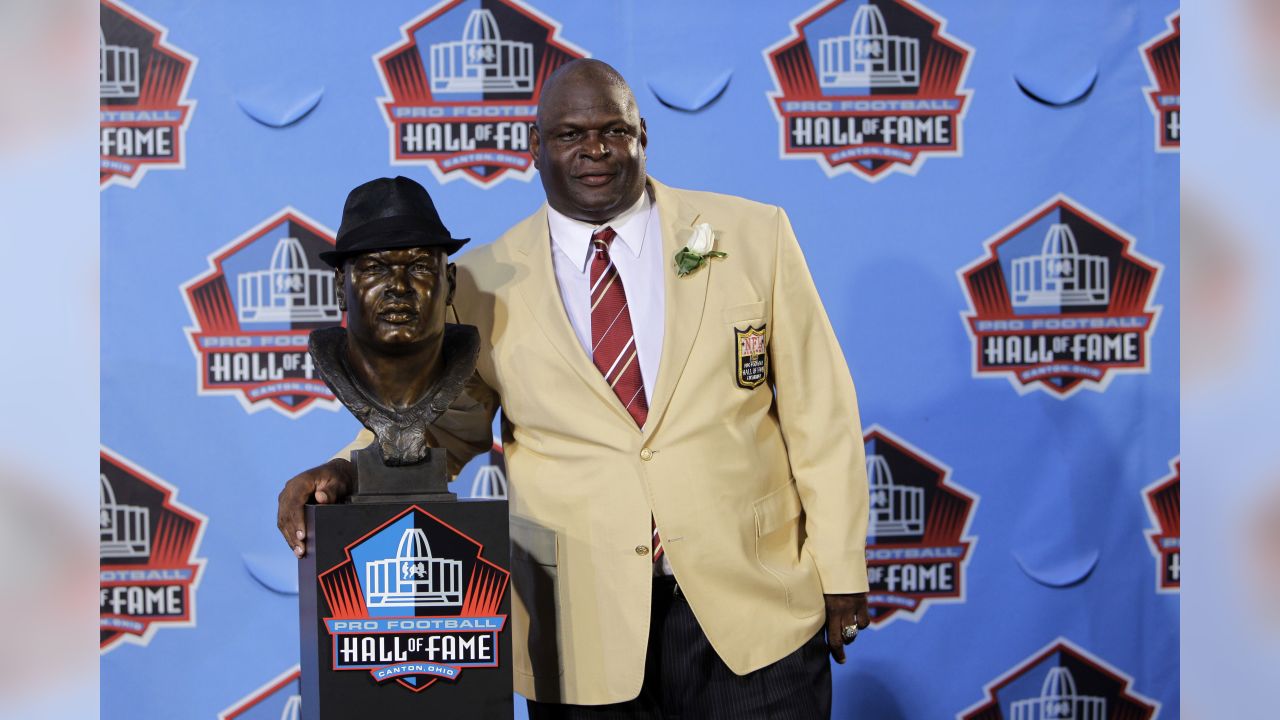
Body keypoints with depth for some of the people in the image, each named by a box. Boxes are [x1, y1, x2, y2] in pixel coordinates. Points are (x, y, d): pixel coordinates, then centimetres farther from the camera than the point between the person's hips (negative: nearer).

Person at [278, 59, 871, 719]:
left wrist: (839, 569, 2)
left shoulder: (752, 237, 2)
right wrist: (346, 473, -11)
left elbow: (817, 409, 4)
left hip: (755, 611, 0)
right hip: (582, 632, 0)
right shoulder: (485, 281, 2)